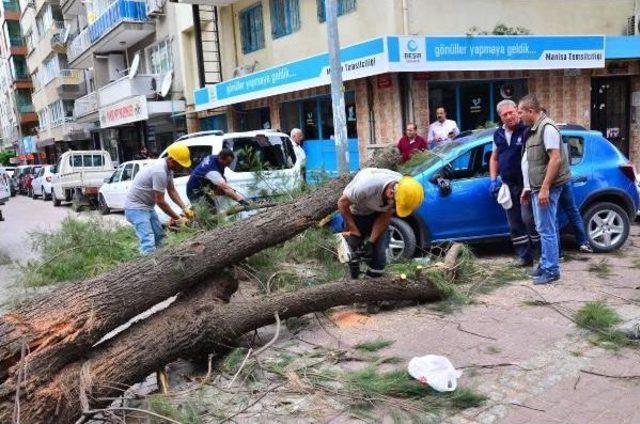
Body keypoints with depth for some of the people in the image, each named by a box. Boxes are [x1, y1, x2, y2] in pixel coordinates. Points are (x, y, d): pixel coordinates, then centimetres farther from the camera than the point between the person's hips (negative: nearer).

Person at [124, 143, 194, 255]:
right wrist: (177, 218, -16)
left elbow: (172, 191, 8)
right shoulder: (160, 171, -29)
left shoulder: (168, 168, 0)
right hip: (136, 208, -11)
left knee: (159, 236, 17)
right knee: (149, 242, -20)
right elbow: (160, 202, -24)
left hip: (147, 206, 11)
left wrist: (184, 208, -4)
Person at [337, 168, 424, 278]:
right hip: (357, 210, -3)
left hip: (378, 212, 3)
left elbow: (385, 217, -15)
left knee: (379, 251, -3)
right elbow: (342, 203, -25)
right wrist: (354, 232, -22)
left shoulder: (404, 190, -29)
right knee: (354, 248, 1)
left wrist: (371, 242, -19)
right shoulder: (366, 186, -43)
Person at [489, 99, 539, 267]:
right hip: (508, 185, 6)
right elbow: (494, 158, 19)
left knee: (528, 218, -11)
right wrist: (493, 180, 9)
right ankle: (524, 256, 19)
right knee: (514, 223, 9)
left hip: (526, 184, -6)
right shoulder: (498, 134, 10)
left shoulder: (527, 130, -9)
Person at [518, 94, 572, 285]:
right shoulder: (534, 129, 15)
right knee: (543, 229, 16)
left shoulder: (547, 127, -14)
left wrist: (545, 188, -24)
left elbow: (555, 159, -22)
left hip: (546, 188, -10)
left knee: (547, 229, -5)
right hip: (537, 188, 10)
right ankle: (545, 264, 26)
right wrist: (528, 188, 22)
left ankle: (551, 271, 3)